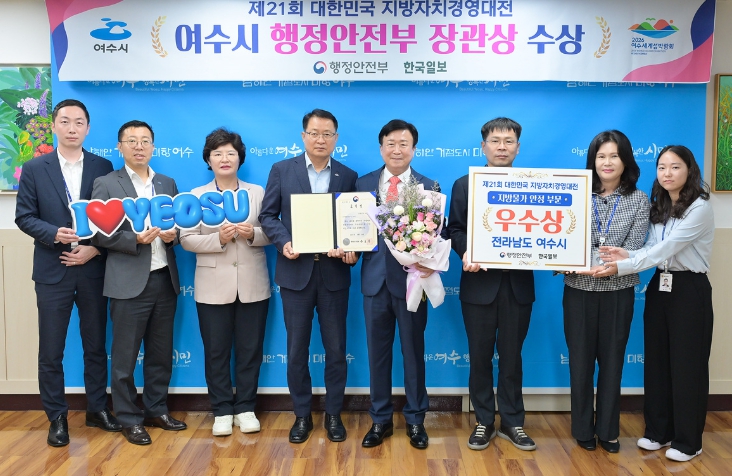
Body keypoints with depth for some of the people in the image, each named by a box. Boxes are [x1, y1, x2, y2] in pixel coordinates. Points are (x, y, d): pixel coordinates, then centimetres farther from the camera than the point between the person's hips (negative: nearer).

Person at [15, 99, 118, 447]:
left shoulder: (103, 167, 3)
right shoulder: (34, 168, 2)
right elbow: (24, 216, -1)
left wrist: (95, 248, -11)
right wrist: (54, 234, -18)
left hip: (93, 269, 1)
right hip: (52, 270, -1)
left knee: (96, 345, 11)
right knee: (51, 350, 6)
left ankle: (97, 409, 26)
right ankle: (57, 417, 20)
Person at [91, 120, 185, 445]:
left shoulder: (167, 184, 12)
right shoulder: (106, 185, -2)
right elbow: (99, 234, -8)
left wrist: (173, 235, -6)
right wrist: (135, 239, -20)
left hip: (165, 279, 5)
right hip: (129, 282, -5)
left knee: (161, 353, 14)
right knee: (125, 356, 5)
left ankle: (157, 410, 28)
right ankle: (129, 419, 18)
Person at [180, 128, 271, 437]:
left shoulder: (257, 192, 6)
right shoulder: (196, 196, 4)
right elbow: (186, 239, -3)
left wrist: (253, 234, -17)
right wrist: (219, 239, -18)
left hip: (252, 284, 1)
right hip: (213, 286, 0)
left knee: (250, 349, 7)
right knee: (216, 351, 6)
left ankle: (246, 408, 21)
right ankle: (222, 411, 19)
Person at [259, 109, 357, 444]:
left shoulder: (348, 176, 6)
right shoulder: (281, 170, 3)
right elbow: (267, 215, 3)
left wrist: (352, 251, -15)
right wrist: (283, 242, -14)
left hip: (334, 273, 1)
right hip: (295, 271, 0)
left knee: (336, 348, 8)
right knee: (296, 349, 8)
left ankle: (333, 414, 24)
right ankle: (302, 415, 24)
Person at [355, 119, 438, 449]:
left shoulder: (429, 187, -1)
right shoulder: (363, 184, 6)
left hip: (412, 279, -2)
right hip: (375, 279, 2)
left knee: (413, 352, 10)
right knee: (377, 352, 11)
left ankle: (415, 420, 26)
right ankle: (380, 419, 27)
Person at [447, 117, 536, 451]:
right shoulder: (464, 185, 5)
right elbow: (455, 230, 1)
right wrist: (466, 253, -17)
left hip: (518, 283, 1)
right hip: (479, 282, 0)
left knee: (511, 355, 11)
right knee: (480, 356, 9)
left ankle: (512, 422, 24)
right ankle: (484, 422, 23)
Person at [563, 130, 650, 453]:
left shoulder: (638, 200, 0)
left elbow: (632, 251, -8)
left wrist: (602, 264, -23)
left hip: (618, 291, 0)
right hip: (579, 290, 0)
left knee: (612, 362, 10)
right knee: (580, 361, 8)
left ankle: (608, 429, 25)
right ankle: (583, 429, 24)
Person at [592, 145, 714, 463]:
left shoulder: (700, 208, -15)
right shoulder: (658, 207, 9)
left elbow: (667, 248, -23)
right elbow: (652, 248, 1)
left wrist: (622, 267, -27)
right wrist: (627, 255, -20)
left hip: (690, 290, -7)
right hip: (659, 287, 7)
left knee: (687, 364, 2)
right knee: (656, 360, 11)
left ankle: (687, 441, 17)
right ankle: (658, 431, 25)